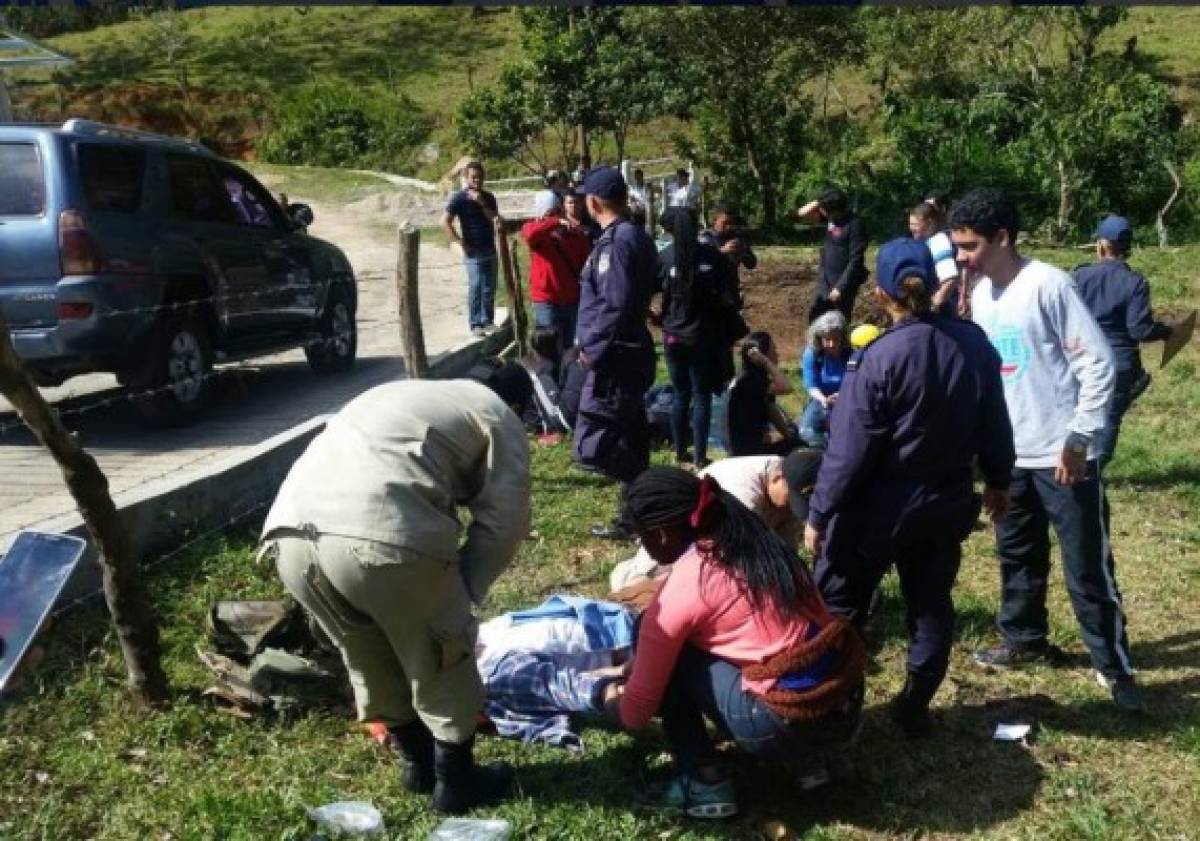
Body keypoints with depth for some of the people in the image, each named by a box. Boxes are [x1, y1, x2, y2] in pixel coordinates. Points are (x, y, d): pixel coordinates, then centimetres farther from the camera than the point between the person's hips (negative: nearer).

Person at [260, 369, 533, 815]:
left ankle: (419, 764, 45)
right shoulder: (498, 415, 21)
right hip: (383, 536, -6)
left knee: (371, 662, 28)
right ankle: (455, 781, 34)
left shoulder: (404, 393, 39)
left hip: (289, 534, 7)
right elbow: (504, 518, 10)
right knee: (440, 662, 19)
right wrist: (463, 589, 23)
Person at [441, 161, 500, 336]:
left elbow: (495, 219, -4)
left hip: (490, 249, 5)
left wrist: (482, 203, -16)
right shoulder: (459, 198, -8)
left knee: (489, 288, 8)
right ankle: (475, 324, -4)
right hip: (473, 251, -5)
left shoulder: (488, 197, 8)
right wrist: (461, 242, -14)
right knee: (475, 287, -10)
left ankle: (488, 321, 18)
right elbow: (445, 222, -14)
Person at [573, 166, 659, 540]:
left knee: (592, 445, -8)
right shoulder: (637, 236, 12)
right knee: (628, 444, 16)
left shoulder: (614, 242, -17)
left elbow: (615, 305, -24)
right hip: (631, 352, 10)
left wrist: (592, 348, -14)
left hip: (613, 359, -10)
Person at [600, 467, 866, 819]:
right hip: (846, 703, 8)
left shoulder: (680, 589, -8)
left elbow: (635, 714, 1)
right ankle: (804, 759, 22)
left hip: (789, 725, -7)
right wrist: (641, 664, 38)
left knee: (662, 645, 6)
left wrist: (612, 698, 26)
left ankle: (703, 783, 5)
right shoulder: (755, 541, 12)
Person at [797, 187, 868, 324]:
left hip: (843, 284, -8)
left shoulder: (855, 225, -20)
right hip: (826, 282, 8)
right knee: (815, 318, 15)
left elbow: (855, 261, -22)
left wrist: (840, 288, -22)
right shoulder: (831, 218, 1)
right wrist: (819, 202, -8)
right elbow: (803, 213, 8)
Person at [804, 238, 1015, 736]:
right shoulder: (975, 343, -5)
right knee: (931, 605, 17)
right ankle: (915, 707, 25)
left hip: (880, 507, -5)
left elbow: (849, 450, -19)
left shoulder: (878, 358, -21)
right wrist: (997, 480, 22)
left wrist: (819, 514, -10)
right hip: (948, 502, 5)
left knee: (838, 605, 11)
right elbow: (994, 422, 6)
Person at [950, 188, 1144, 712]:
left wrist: (1078, 439, -18)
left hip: (1062, 454, -7)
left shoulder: (1048, 285, -16)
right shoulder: (980, 293, 6)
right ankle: (1025, 640, 35)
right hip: (1010, 454, 7)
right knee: (1017, 555, 18)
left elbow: (1098, 365, -16)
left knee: (1087, 566, 1)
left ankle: (1114, 666, 14)